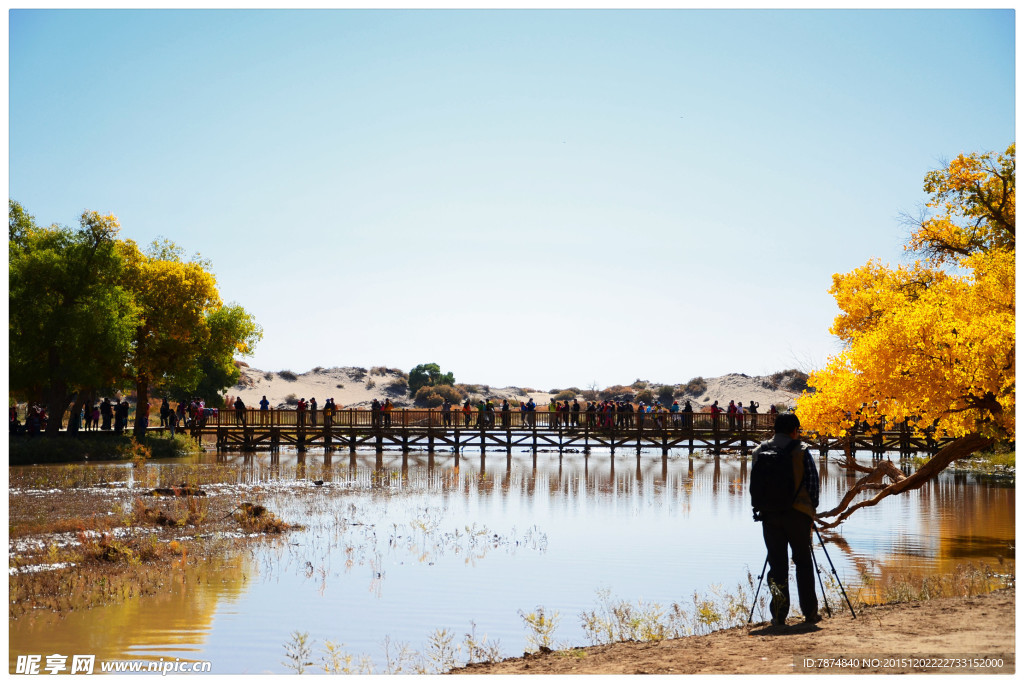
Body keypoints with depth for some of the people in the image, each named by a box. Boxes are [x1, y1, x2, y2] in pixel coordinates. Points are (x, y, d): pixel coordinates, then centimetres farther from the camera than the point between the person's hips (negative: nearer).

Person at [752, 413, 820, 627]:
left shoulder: (759, 451, 7)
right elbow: (813, 482, -4)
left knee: (777, 563, 5)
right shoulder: (801, 451, -3)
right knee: (803, 561, 10)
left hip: (769, 515, 2)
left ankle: (779, 614, -6)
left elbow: (753, 484, 9)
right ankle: (810, 612, 14)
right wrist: (811, 507, 9)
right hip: (797, 513, -2)